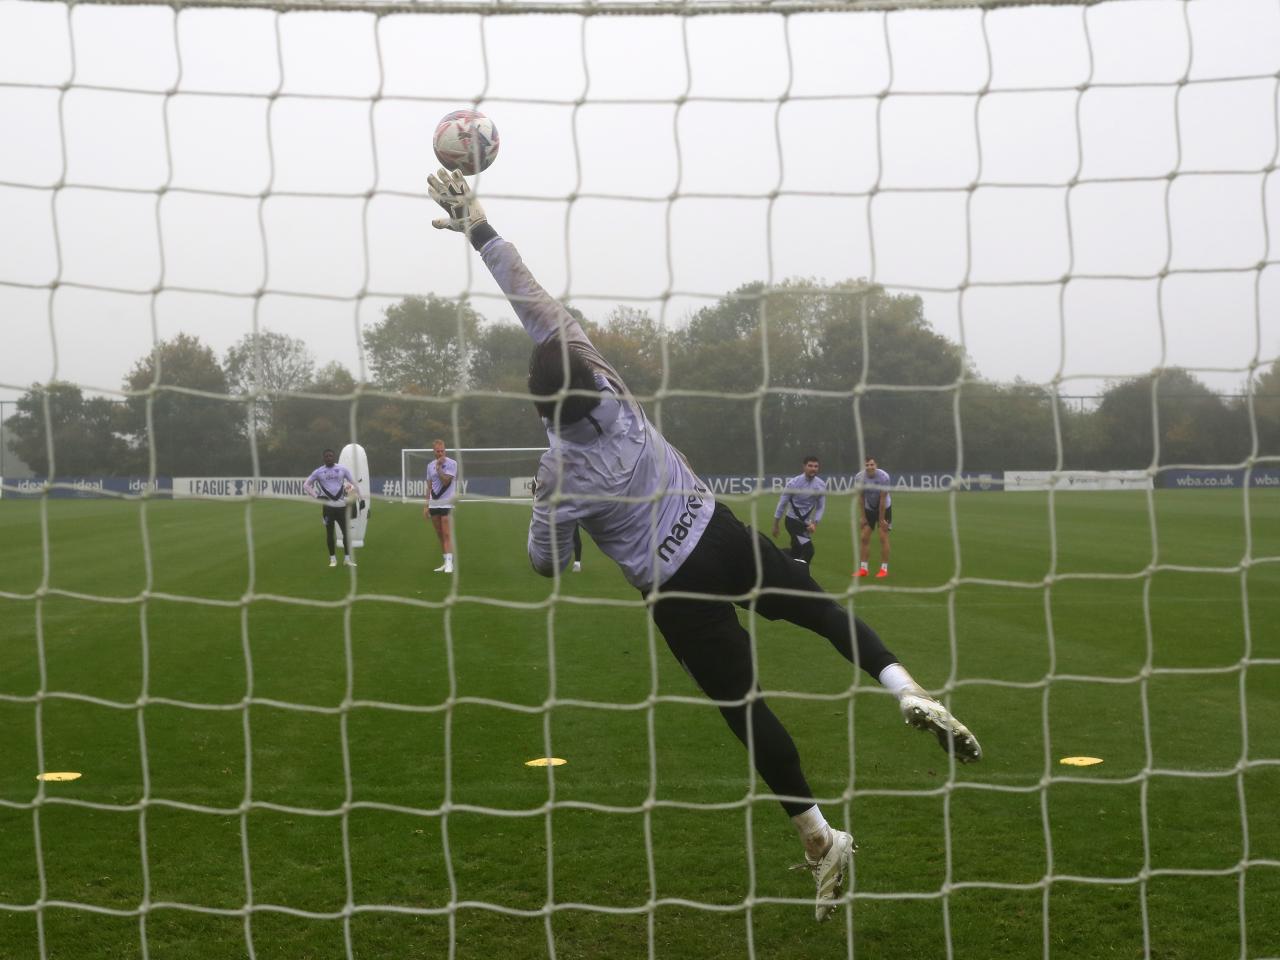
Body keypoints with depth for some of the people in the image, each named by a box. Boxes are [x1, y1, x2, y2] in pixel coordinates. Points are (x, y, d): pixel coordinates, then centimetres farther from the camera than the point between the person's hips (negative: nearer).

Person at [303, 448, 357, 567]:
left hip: (341, 505, 1)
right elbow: (306, 485, 6)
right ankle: (333, 558, 11)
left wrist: (349, 495, 2)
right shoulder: (318, 472, 2)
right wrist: (316, 497, -4)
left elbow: (354, 483, 12)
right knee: (329, 532, 4)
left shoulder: (342, 469, 4)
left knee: (346, 531, 0)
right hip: (327, 505, -1)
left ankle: (347, 558, 9)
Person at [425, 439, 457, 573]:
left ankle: (449, 563, -13)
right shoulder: (430, 465, 11)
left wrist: (438, 467, -15)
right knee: (440, 535, 8)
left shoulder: (451, 463, -6)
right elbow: (429, 487, 16)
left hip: (446, 503, -6)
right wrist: (426, 505, 13)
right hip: (433, 504, 6)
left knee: (447, 534, -12)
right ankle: (446, 563, 13)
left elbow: (445, 481, -16)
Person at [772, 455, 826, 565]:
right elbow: (782, 503, -6)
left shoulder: (821, 485, -3)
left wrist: (815, 523, -11)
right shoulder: (794, 483, -15)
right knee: (808, 549, -21)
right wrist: (775, 525, -1)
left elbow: (821, 506, 4)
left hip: (806, 523, 5)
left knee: (796, 554, 11)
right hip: (793, 520, -5)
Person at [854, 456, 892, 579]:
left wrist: (881, 519, -19)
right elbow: (861, 498, -7)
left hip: (884, 508, -3)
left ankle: (884, 569, 0)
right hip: (869, 509, 3)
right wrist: (863, 516, -5)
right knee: (865, 537, -1)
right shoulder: (859, 477, -18)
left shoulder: (883, 477, -27)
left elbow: (883, 499, -23)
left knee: (883, 537, -8)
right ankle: (863, 569, 5)